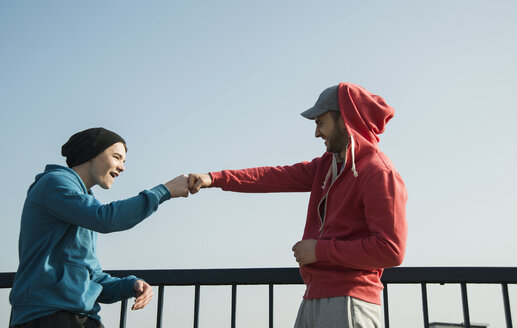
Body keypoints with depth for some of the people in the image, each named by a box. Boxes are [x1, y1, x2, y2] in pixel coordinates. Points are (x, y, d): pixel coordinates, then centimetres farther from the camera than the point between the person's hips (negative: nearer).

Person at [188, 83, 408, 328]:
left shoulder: (379, 173, -12)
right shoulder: (327, 165, 15)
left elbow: (390, 250, -19)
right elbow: (278, 177, 9)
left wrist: (321, 250, -14)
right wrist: (214, 178, 1)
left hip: (347, 303, -8)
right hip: (313, 298, 8)